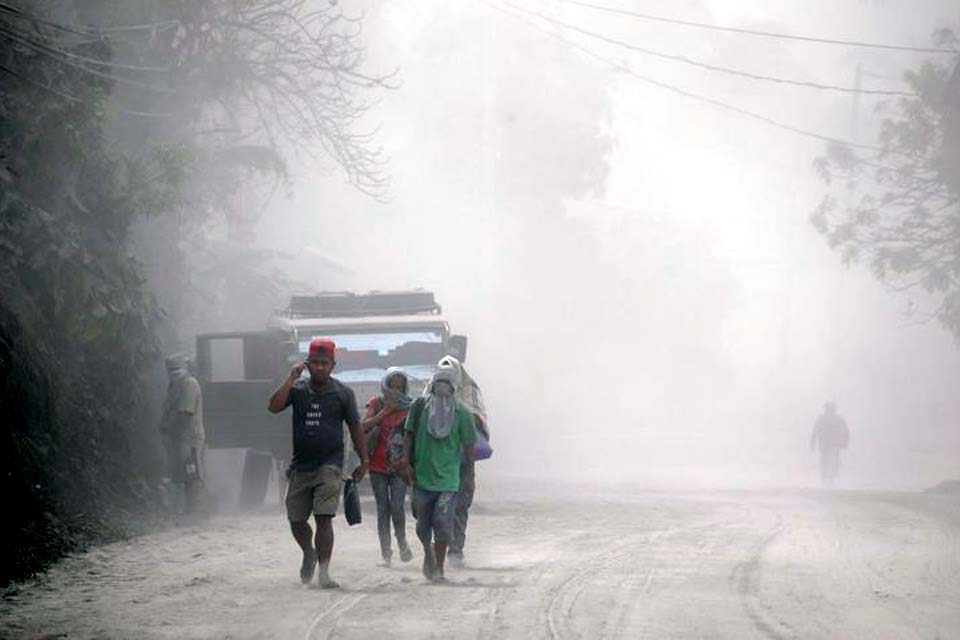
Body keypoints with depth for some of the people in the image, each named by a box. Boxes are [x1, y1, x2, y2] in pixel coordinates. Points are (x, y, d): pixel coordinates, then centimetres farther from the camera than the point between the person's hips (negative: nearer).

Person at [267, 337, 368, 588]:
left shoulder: (342, 393, 3)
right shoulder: (298, 389, 5)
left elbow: (355, 427, 8)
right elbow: (274, 406, -11)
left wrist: (364, 460, 6)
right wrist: (291, 377, -13)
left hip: (329, 464, -3)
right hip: (300, 465, 3)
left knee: (324, 518, -13)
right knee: (296, 520, 9)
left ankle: (323, 572, -13)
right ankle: (309, 554, 38)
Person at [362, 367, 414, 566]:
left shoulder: (410, 407, 2)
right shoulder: (377, 403, 3)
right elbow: (364, 427, -9)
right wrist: (385, 411, -14)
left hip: (399, 465, -1)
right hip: (378, 465, 1)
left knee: (397, 506, -12)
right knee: (383, 508, 1)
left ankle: (402, 542, 13)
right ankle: (385, 552, 8)